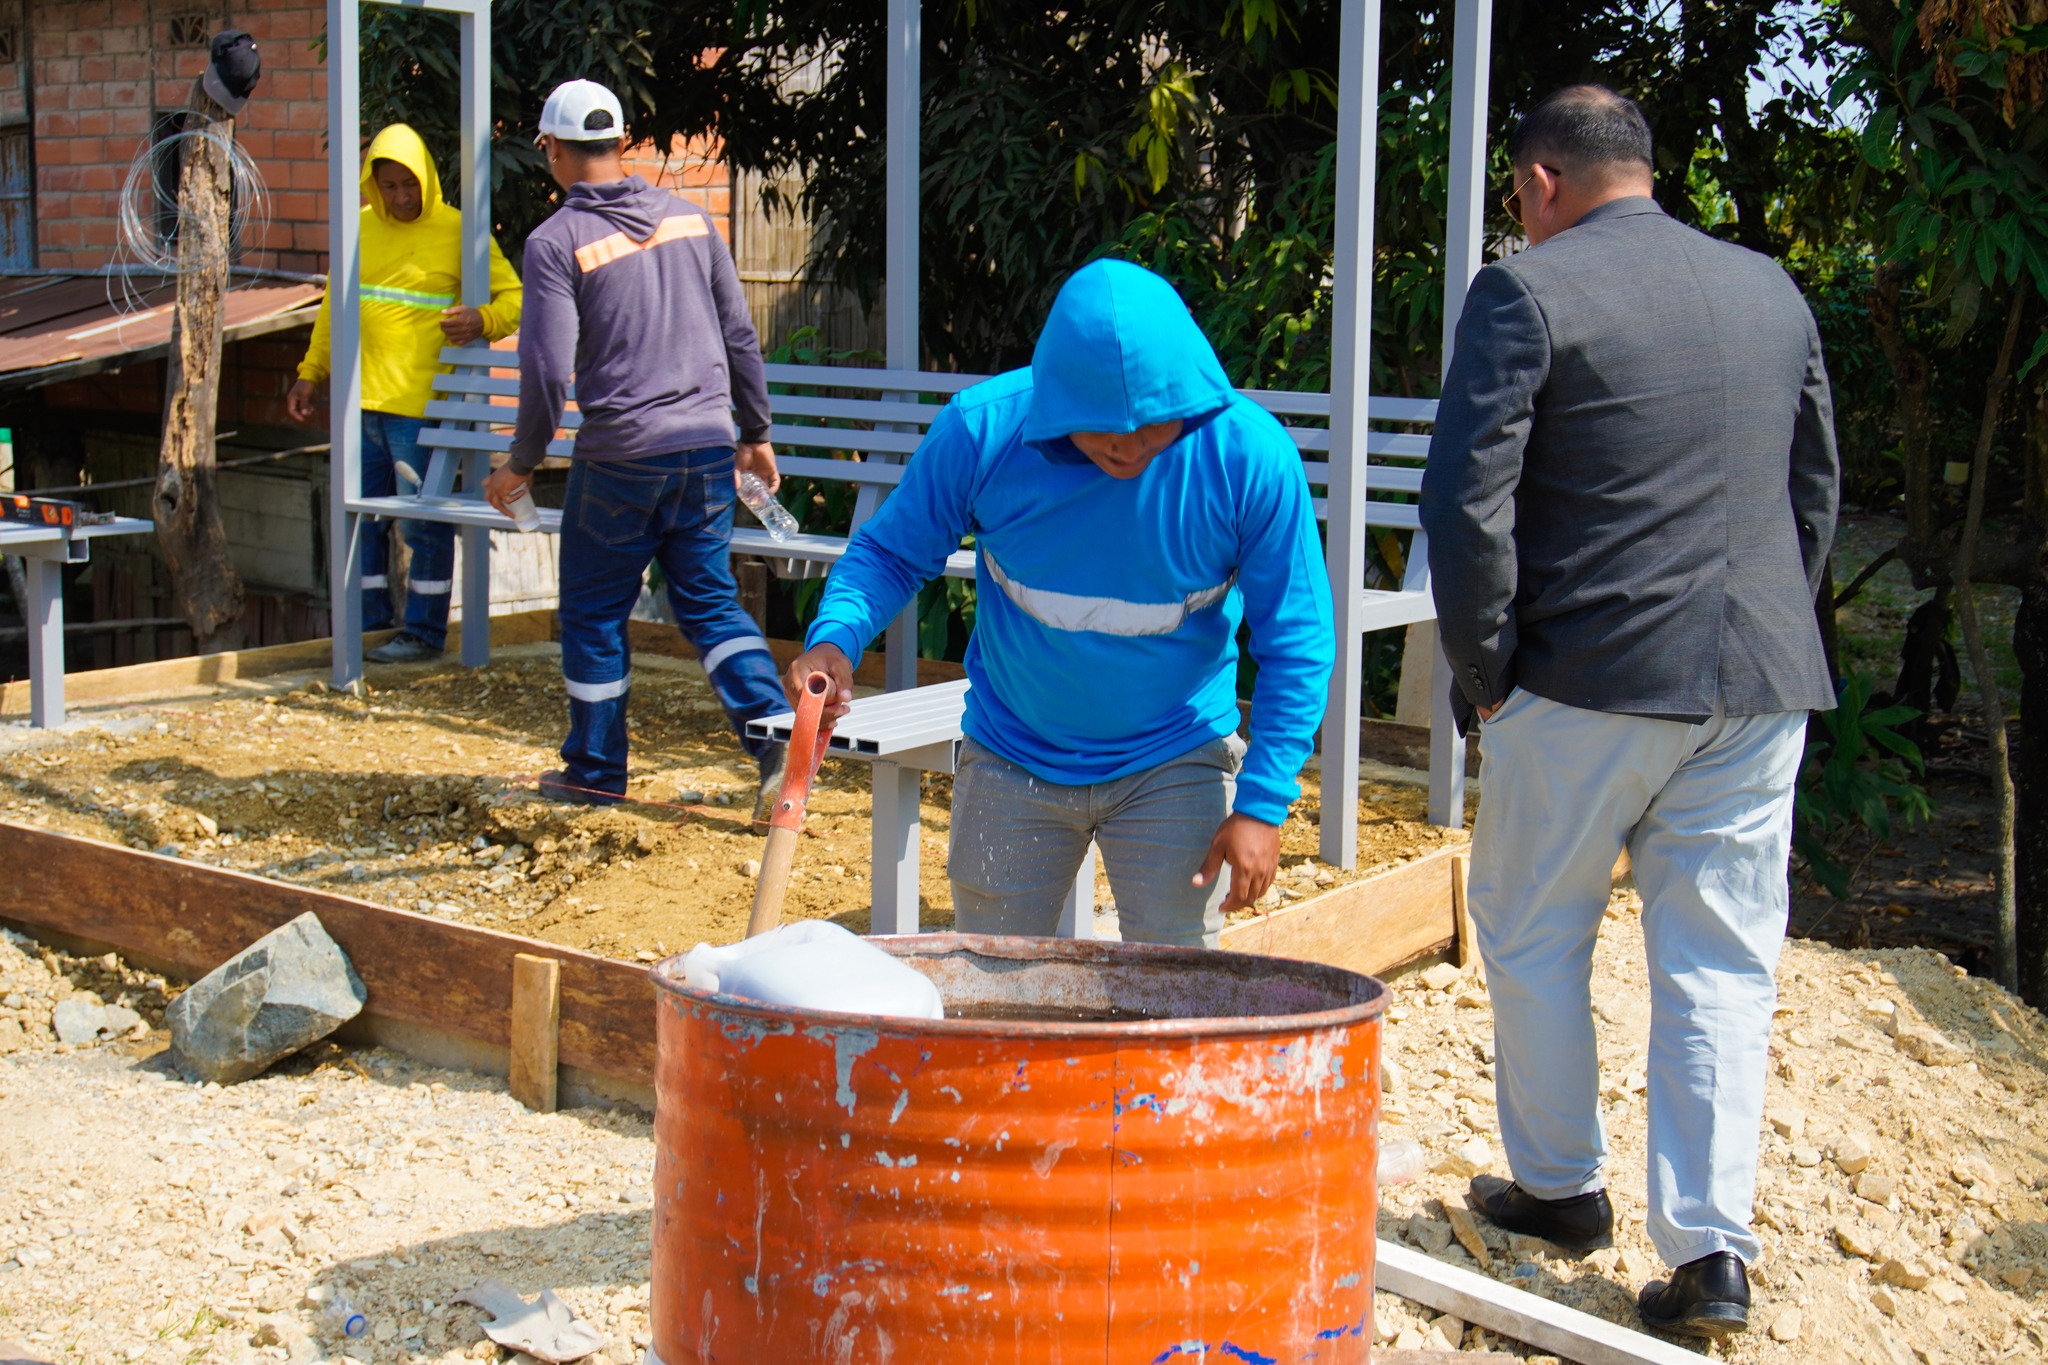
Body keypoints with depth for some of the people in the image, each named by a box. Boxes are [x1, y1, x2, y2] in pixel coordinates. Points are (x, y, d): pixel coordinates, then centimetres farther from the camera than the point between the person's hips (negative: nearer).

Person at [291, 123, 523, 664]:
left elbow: (512, 297, -5)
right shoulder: (360, 229, 11)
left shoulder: (457, 231, -4)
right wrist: (310, 374, 21)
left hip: (421, 402, -6)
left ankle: (425, 630, 7)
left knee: (425, 519, -2)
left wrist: (482, 321, -26)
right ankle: (370, 624, 22)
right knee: (361, 515, 11)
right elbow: (335, 305, 22)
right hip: (361, 398, 6)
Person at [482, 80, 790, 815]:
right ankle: (776, 737, -5)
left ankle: (596, 770, 21)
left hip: (620, 458, -4)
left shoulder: (556, 241, -8)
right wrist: (756, 434, 19)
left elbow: (548, 370, -12)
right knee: (710, 600, 12)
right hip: (708, 448, 5)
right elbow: (739, 335, 10)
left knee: (594, 614, 11)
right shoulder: (688, 217, 7)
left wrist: (521, 464, 1)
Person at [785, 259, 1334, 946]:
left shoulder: (1249, 454, -21)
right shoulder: (981, 429, -19)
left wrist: (1262, 804, -17)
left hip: (1176, 762, -1)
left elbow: (1296, 639, -12)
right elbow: (890, 553, -5)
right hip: (1012, 757, 1)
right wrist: (834, 638, -26)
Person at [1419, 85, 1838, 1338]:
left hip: (1587, 682, -4)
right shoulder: (1773, 293, 11)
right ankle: (1713, 1250, 5)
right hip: (1761, 688, 5)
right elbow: (1817, 493, 17)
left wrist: (1483, 669, -3)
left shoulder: (1529, 292, -7)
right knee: (1722, 963, 7)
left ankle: (1558, 1186, 26)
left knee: (1535, 940, 15)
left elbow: (1468, 500, -13)